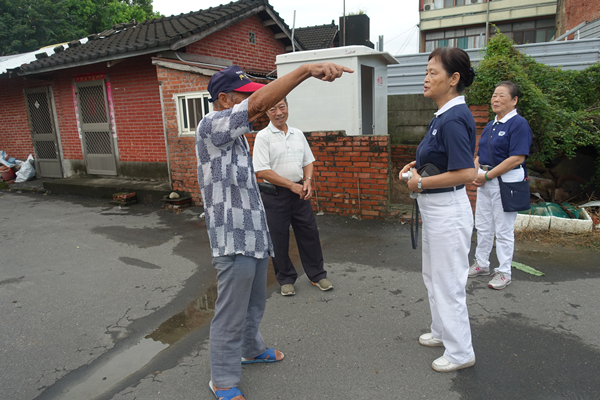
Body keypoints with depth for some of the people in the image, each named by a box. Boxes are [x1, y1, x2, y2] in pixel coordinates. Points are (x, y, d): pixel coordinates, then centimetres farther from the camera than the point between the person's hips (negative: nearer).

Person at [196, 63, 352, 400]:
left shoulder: (235, 131, 16)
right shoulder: (211, 125, -18)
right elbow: (257, 104, -30)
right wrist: (306, 69, -37)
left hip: (255, 234, 10)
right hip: (234, 239, -10)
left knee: (255, 304, 25)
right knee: (231, 315, 4)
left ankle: (252, 349, 47)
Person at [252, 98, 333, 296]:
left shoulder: (298, 134, 9)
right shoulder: (263, 136, -8)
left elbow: (308, 161, 16)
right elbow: (262, 171, -15)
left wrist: (307, 181, -4)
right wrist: (292, 185, -15)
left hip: (299, 192, 5)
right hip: (275, 195, -4)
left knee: (309, 234, 10)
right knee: (279, 240, 7)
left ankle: (317, 275, 26)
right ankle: (286, 279, 25)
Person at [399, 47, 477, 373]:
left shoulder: (454, 118, -22)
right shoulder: (443, 115, 8)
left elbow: (466, 172, -29)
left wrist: (421, 183, -20)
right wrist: (417, 165, 8)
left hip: (448, 210, -11)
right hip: (434, 209, 11)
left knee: (448, 283, 5)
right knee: (433, 276, 23)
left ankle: (460, 352, 24)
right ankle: (442, 332, 43)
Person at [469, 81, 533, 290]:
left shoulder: (519, 124, -12)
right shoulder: (490, 125, 13)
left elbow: (517, 158, -21)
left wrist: (487, 175, -19)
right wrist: (476, 173, -3)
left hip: (506, 181, -8)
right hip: (485, 181, 8)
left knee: (504, 230, 2)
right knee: (482, 226, 15)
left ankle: (504, 273, 16)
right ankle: (481, 264, 31)